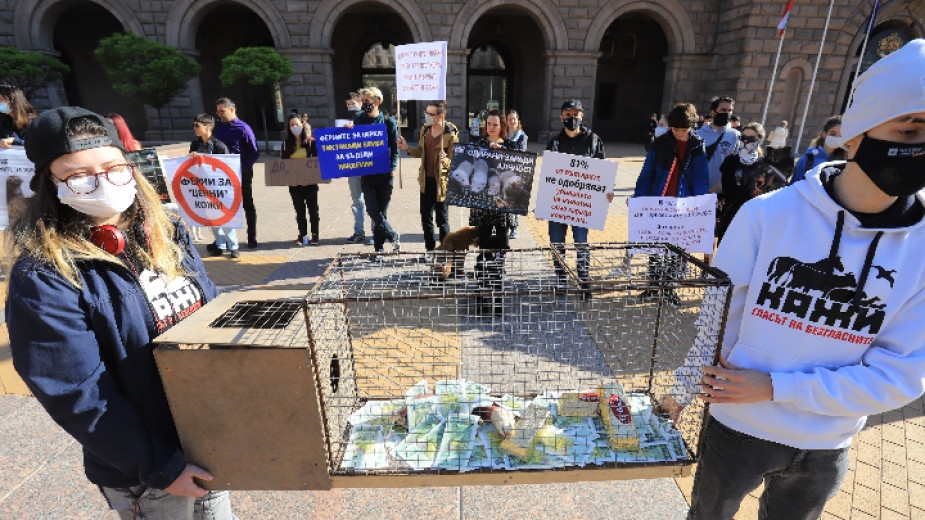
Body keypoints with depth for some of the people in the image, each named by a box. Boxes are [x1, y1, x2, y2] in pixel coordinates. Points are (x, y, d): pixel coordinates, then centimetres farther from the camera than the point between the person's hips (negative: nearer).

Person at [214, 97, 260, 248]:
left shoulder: (243, 128, -10)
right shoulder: (219, 129, 7)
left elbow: (255, 153, -12)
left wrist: (243, 167, -21)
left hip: (243, 174, -5)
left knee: (247, 205, 7)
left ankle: (252, 238, 17)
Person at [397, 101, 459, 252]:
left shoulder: (451, 133, -13)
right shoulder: (425, 129, 7)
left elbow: (455, 159, -12)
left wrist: (445, 160, -32)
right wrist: (407, 148, 0)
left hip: (441, 182, -6)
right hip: (426, 180, 7)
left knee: (442, 220, 3)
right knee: (426, 219, 14)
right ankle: (429, 248, 27)